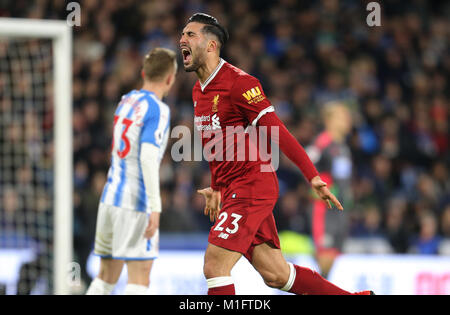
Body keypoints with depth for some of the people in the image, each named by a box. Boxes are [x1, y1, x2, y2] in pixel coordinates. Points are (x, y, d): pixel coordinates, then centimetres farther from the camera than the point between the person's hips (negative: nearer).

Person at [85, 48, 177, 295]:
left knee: (106, 277, 12)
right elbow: (148, 157, -21)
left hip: (110, 197, 7)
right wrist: (155, 207, -23)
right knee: (139, 278, -6)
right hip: (135, 202, -7)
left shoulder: (126, 101, 13)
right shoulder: (158, 110, -10)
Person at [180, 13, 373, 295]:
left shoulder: (238, 83, -12)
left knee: (214, 268, -14)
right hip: (232, 190, 8)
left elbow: (277, 132, -15)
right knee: (275, 274, 9)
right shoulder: (199, 91, 15)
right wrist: (216, 188, 25)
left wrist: (313, 176, -17)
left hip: (252, 186, -8)